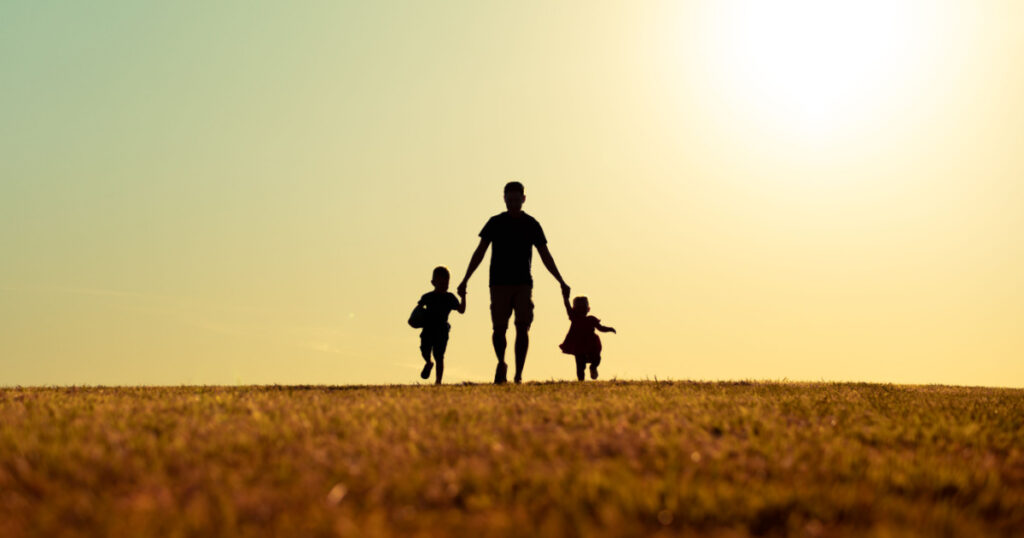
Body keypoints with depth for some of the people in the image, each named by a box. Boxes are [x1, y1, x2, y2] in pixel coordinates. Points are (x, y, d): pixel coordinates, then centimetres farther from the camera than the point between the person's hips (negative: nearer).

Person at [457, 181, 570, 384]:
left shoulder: (532, 224, 8)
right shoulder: (495, 223, 5)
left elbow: (545, 256, 12)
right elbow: (479, 252, 6)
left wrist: (561, 282, 8)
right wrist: (465, 280, -1)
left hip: (523, 284, 1)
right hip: (499, 284, 0)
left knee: (523, 328, -8)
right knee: (499, 328, -8)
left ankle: (518, 375, -5)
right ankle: (501, 363, 15)